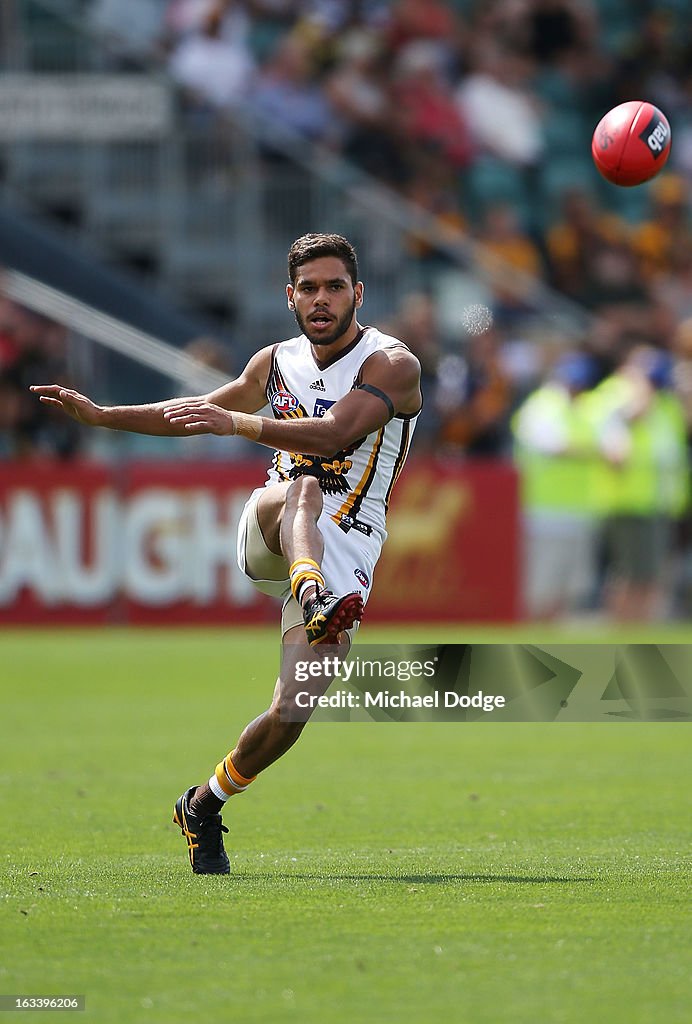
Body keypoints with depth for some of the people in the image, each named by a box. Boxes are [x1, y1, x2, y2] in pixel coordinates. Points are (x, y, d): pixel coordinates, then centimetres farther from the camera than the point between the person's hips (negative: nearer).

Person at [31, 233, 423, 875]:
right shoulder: (277, 363, 13)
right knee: (304, 487, -35)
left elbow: (333, 434, -22)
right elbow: (199, 413, 28)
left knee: (289, 715, -13)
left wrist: (240, 422, -34)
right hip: (268, 533, 3)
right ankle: (314, 602, -66)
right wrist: (99, 415, 22)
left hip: (344, 551, -3)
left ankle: (205, 806, 12)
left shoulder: (392, 365, -5)